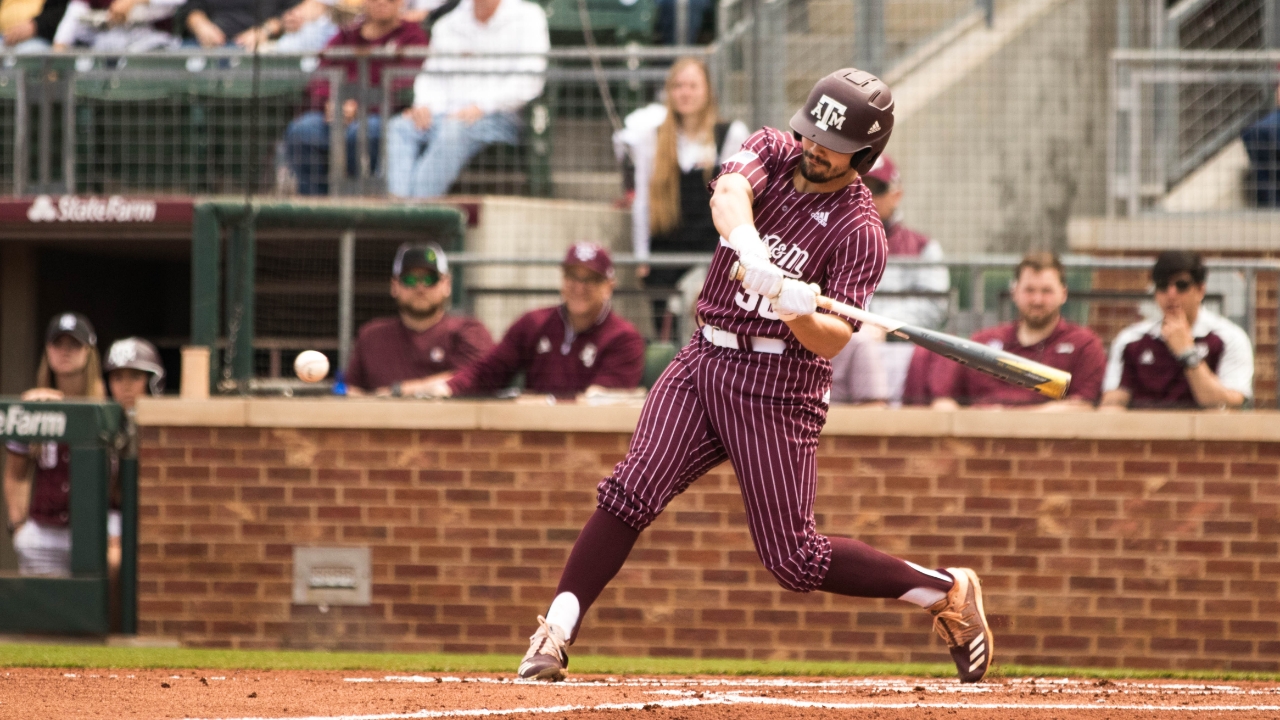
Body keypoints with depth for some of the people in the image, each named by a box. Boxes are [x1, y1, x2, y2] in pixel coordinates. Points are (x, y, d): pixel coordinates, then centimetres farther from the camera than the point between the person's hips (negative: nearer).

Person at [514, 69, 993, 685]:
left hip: (779, 386, -4)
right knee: (633, 489, -16)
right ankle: (557, 631, -18)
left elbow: (834, 340, -18)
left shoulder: (859, 231, -9)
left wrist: (800, 312, -41)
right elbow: (729, 192, -20)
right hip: (705, 360, 4)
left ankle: (947, 590, 13)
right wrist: (749, 246, -41)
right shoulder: (772, 152, 4)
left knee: (793, 560, -4)